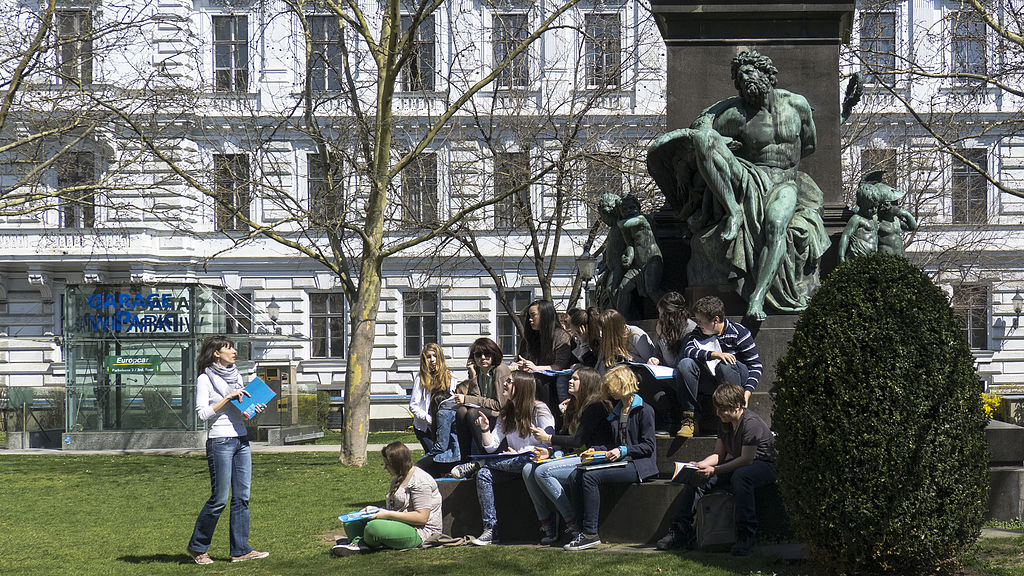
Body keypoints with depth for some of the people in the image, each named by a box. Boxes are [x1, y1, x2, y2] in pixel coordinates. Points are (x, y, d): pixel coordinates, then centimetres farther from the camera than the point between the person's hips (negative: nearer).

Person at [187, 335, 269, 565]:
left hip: (241, 440, 7)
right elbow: (203, 413, -13)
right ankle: (197, 547, 9)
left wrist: (254, 410, 4)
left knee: (242, 497, 4)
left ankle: (240, 550, 7)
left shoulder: (236, 376, 16)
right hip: (220, 441, -7)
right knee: (219, 499, -5)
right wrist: (229, 397, -16)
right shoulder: (205, 379, -4)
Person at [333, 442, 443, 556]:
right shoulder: (398, 479, 18)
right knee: (351, 523, 5)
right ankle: (358, 541, -24)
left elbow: (422, 517, -22)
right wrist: (375, 509, 6)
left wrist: (388, 514, -21)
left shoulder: (420, 481, -15)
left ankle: (360, 543, -5)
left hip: (418, 531, -11)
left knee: (373, 528, -35)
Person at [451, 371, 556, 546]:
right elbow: (491, 447, 11)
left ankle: (476, 464, -23)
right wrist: (485, 429, -7)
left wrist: (520, 453, -14)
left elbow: (550, 443, -12)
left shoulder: (539, 409, -4)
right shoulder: (506, 414, 14)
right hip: (513, 465, 5)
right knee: (484, 474, -24)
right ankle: (489, 529, -27)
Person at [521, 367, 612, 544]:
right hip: (574, 456, 9)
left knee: (543, 471, -25)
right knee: (528, 469, -9)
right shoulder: (573, 406, 19)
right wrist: (550, 451, -1)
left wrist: (548, 438, -9)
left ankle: (573, 523, -20)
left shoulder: (595, 407, -10)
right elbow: (565, 439, 18)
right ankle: (546, 524, -11)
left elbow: (579, 440, -16)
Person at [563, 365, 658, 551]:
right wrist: (594, 450, 10)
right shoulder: (617, 411, 20)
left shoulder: (644, 410, -5)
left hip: (639, 464, -8)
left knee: (591, 477, -27)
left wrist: (623, 451, -19)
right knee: (575, 476, -12)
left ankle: (590, 533, -26)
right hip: (621, 462, 8)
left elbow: (648, 446, -10)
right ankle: (583, 528, -15)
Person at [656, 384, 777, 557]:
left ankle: (745, 537, -41)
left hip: (762, 465, -9)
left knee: (740, 476, -42)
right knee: (694, 477, -3)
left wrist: (715, 470, -28)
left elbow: (747, 459, -26)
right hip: (735, 464, 9)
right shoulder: (725, 423, 7)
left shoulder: (751, 423, -21)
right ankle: (680, 531, -5)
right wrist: (700, 465, -11)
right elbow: (718, 454, 9)